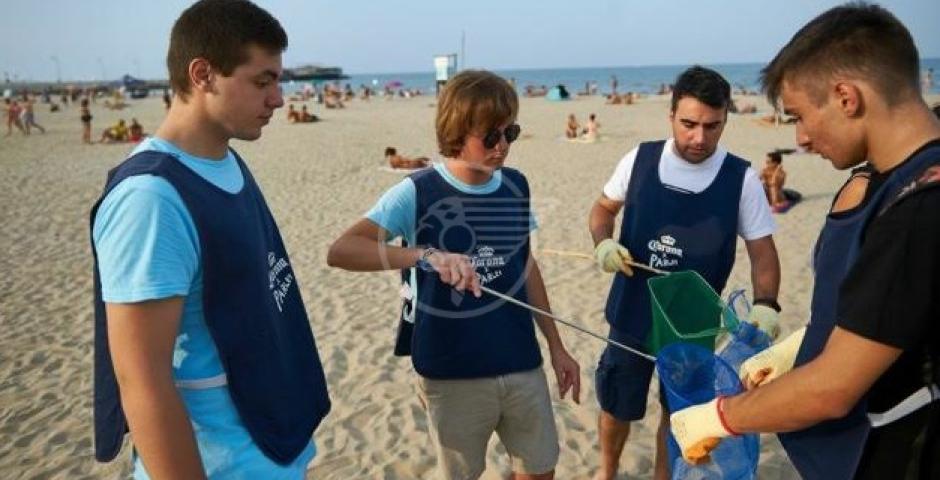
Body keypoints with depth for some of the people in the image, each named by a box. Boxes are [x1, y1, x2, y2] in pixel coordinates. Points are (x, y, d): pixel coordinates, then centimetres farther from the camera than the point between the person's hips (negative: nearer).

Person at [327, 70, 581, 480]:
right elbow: (340, 251, -26)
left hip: (521, 363, 4)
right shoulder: (417, 192, -15)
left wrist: (556, 346, 12)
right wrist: (425, 254, -40)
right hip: (452, 374, -4)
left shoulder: (516, 185, 1)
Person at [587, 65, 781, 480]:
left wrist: (765, 303, -22)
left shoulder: (741, 179, -11)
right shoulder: (640, 159, -8)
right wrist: (603, 243, -14)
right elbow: (603, 208, 6)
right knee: (616, 407, 18)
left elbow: (762, 250, -6)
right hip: (632, 314, 1)